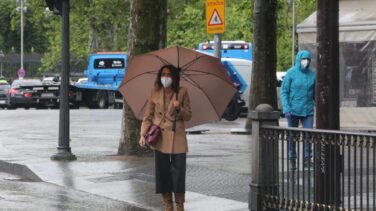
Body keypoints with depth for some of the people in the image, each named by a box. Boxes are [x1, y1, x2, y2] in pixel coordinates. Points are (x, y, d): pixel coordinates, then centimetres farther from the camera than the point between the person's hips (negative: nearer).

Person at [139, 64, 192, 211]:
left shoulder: (182, 92, 0)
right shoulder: (155, 93, 3)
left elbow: (188, 116, 4)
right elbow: (147, 116, 6)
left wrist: (179, 108, -16)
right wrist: (143, 134, -6)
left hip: (177, 138, -1)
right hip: (160, 138, 2)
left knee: (178, 172, -3)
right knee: (162, 172, 4)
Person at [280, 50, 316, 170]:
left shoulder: (312, 75, 4)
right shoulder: (291, 73, -5)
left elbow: (315, 93, 13)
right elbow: (284, 92, -6)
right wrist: (286, 108, -16)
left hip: (308, 110, 2)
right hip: (293, 110, -2)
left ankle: (307, 159, 5)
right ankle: (292, 160, 15)